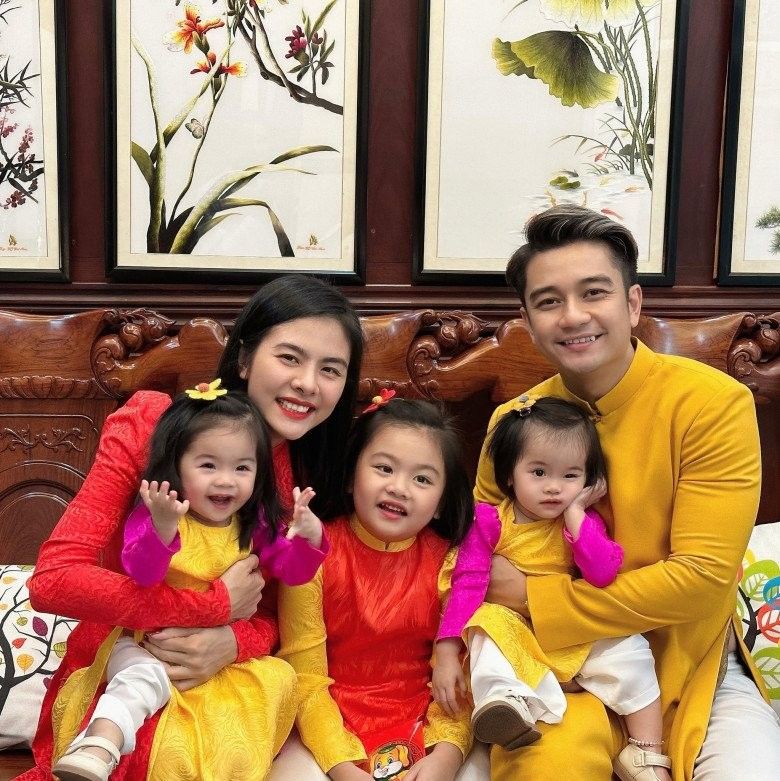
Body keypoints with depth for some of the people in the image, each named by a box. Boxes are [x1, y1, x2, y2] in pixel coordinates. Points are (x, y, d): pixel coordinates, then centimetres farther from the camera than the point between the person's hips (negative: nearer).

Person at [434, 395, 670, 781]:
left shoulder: (584, 521, 1)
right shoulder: (489, 521, -5)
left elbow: (604, 575, -16)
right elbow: (466, 584, -11)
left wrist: (575, 515, -19)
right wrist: (447, 654, -19)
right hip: (511, 630, -2)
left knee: (629, 653, -18)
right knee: (489, 628, -30)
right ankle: (506, 702, -50)